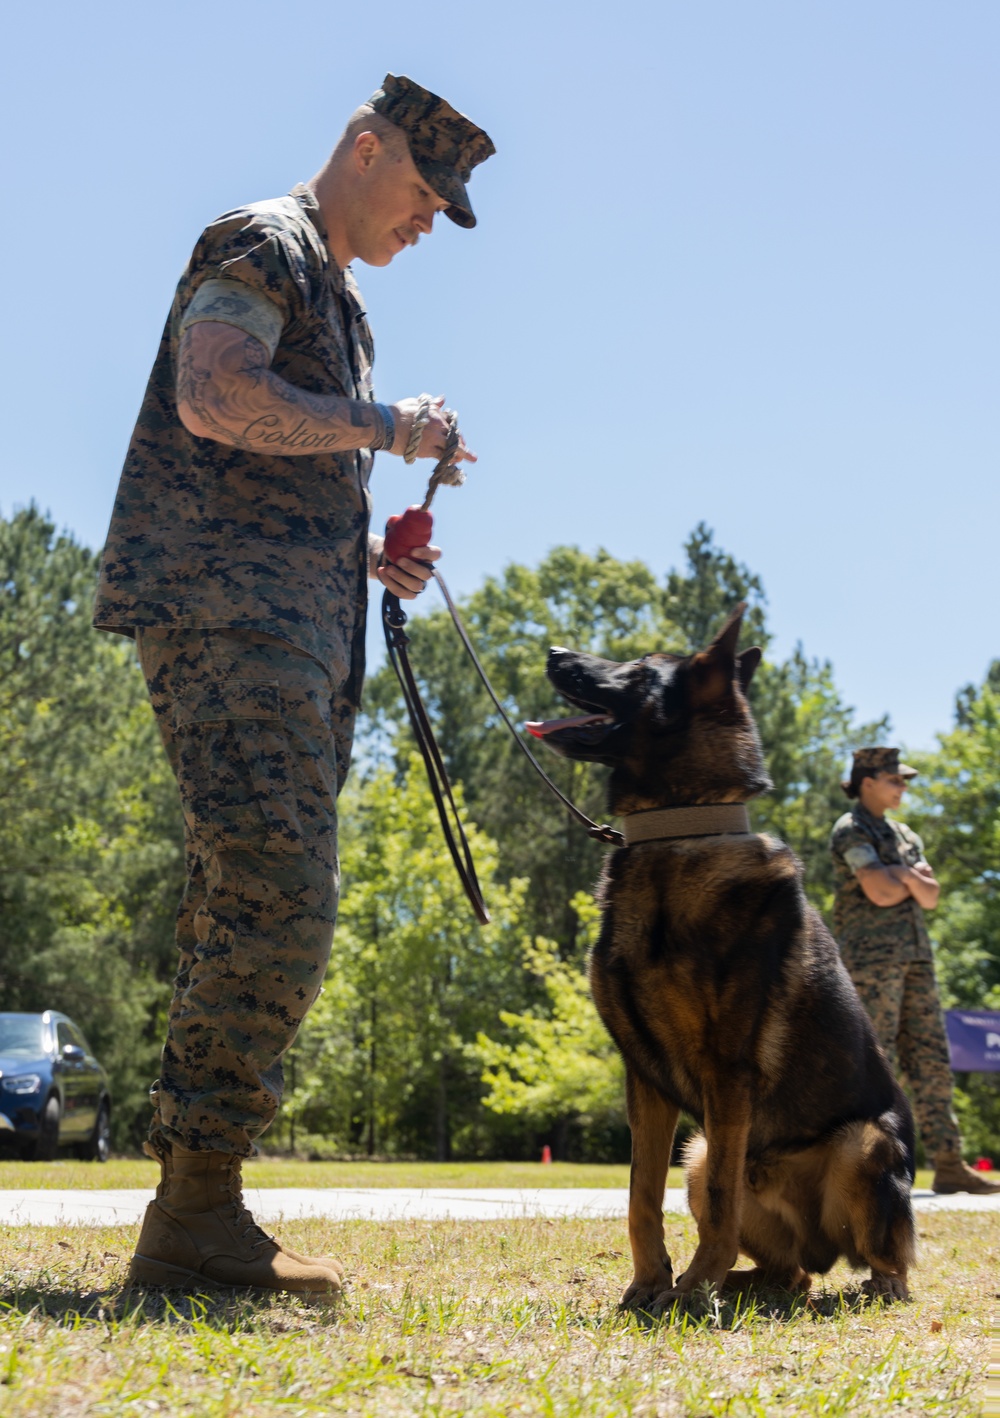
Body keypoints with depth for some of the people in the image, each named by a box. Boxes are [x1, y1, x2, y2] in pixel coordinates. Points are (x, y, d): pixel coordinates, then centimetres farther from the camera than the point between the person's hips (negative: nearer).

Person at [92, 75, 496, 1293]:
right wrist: (384, 427, -10)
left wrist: (367, 552, 16)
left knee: (248, 922, 5)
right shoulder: (263, 244, -1)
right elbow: (214, 397, -19)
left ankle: (191, 1212, 7)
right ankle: (197, 1211, -16)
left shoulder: (337, 298, 28)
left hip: (295, 638, 10)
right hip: (221, 612, -10)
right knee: (276, 906, -18)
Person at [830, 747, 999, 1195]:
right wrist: (915, 878, 2)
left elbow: (930, 896, 10)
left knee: (930, 1061, 4)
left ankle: (948, 1165, 4)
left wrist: (906, 875, -9)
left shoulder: (903, 834, 21)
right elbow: (880, 892, -16)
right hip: (871, 953, -8)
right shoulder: (850, 830, -4)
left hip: (914, 956, 8)